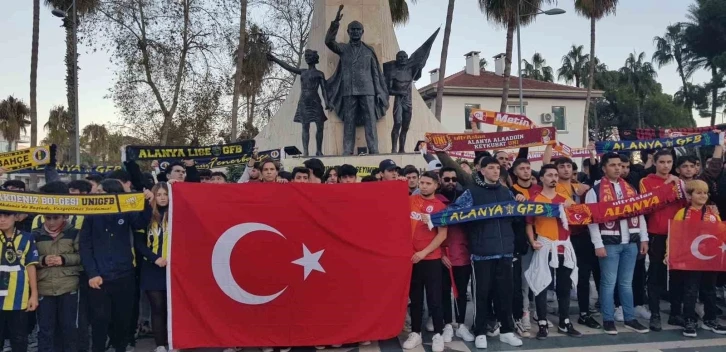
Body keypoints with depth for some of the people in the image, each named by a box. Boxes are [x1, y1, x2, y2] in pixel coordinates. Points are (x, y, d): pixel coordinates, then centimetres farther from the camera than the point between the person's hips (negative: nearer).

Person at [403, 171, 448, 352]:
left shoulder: (440, 206, -4)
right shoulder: (409, 200, 5)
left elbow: (442, 235, -8)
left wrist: (424, 252, -14)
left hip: (431, 258, -3)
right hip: (411, 257, 3)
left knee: (434, 298, 1)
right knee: (415, 298, 11)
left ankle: (438, 334, 11)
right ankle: (415, 333, 19)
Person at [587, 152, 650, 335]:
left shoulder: (630, 188, 12)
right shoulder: (595, 190, -5)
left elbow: (640, 214, 14)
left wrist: (644, 238, 8)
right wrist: (598, 244, -14)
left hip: (630, 242, 5)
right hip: (609, 243, -5)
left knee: (626, 282, 14)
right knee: (609, 283, 2)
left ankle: (630, 318, 23)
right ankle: (608, 320, 11)